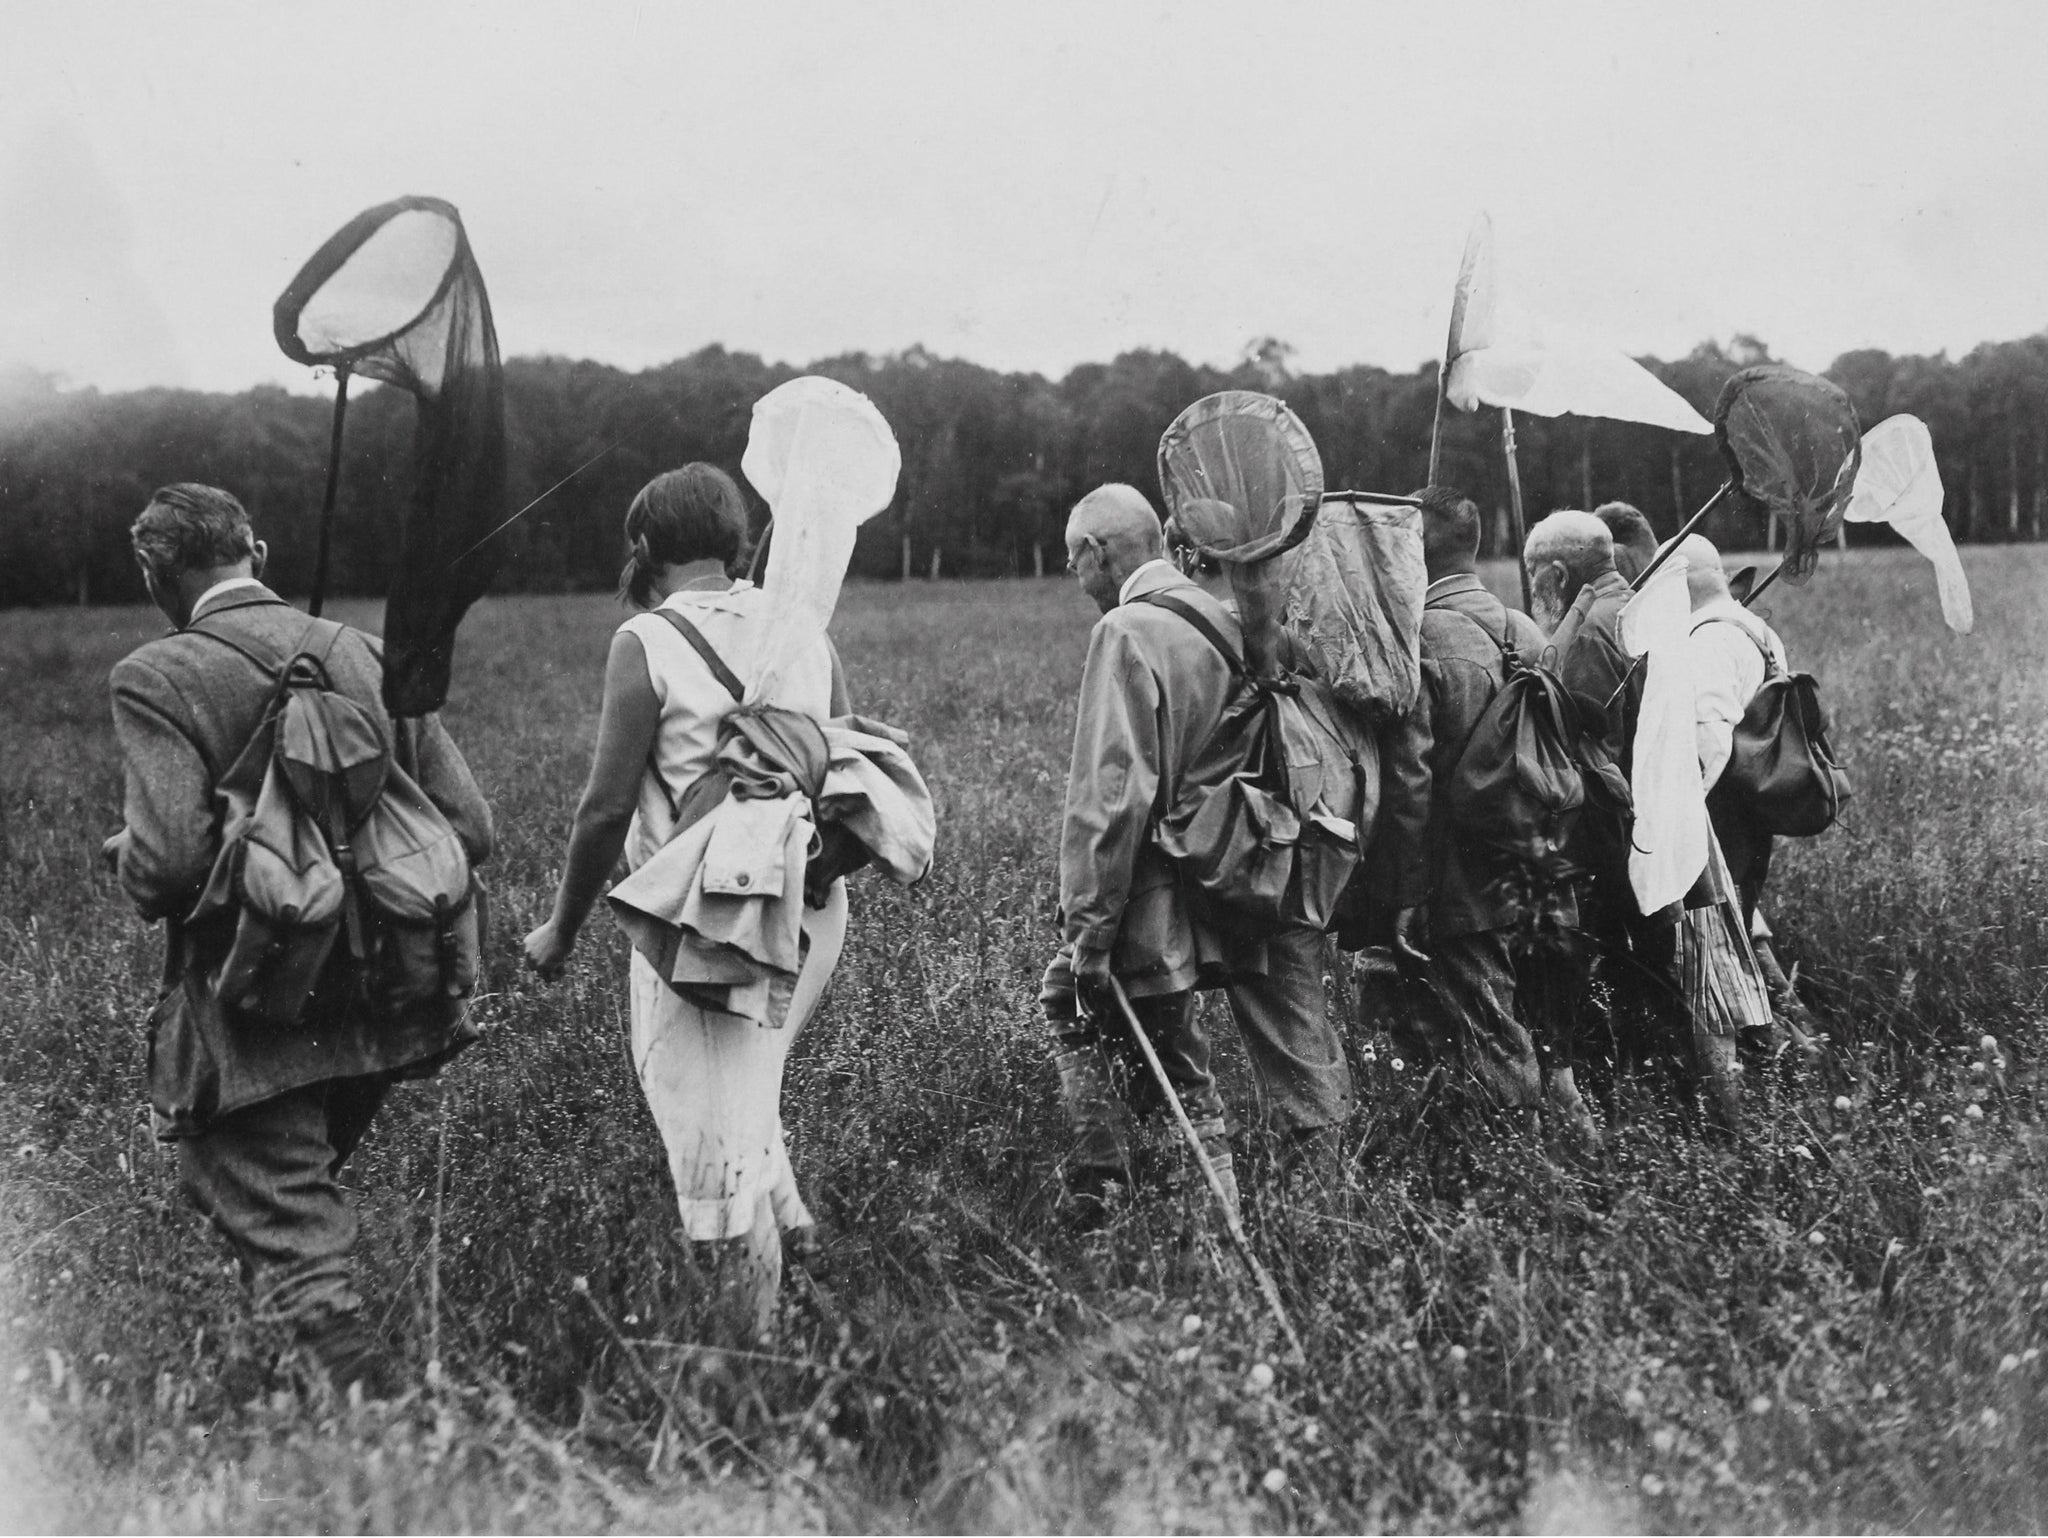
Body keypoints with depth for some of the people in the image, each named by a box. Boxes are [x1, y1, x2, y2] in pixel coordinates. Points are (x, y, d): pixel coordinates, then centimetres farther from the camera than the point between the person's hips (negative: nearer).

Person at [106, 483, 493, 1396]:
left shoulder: (157, 679, -11)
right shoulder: (368, 657, 4)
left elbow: (169, 856, -22)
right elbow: (468, 830, 1)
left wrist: (128, 862, 1)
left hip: (252, 1025, -6)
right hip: (379, 1004, 6)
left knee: (292, 1256, 0)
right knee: (298, 1200, 26)